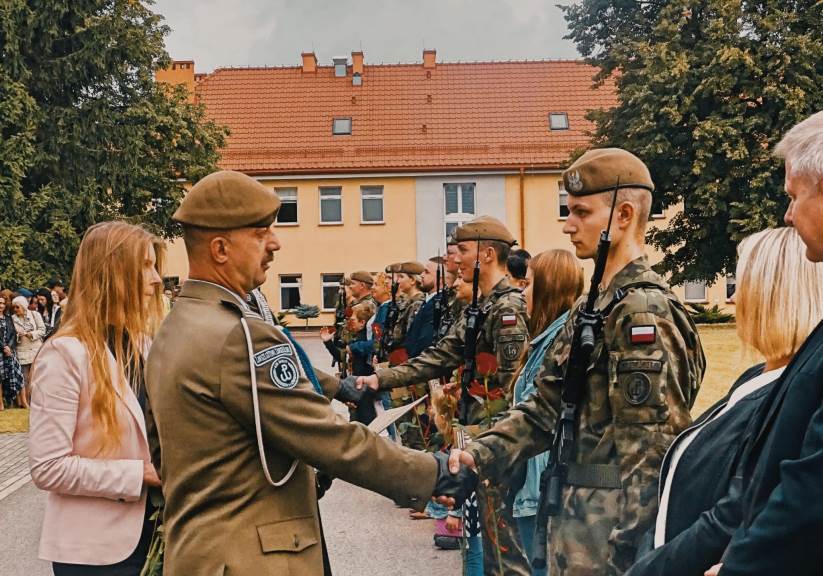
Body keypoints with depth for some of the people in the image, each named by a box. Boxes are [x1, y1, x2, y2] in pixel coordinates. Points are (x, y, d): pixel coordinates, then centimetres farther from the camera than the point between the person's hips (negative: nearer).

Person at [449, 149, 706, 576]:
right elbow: (546, 407, 11)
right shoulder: (593, 308, 13)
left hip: (610, 529, -9)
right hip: (576, 518, 9)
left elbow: (651, 446, -21)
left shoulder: (643, 310, -17)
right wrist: (480, 454, -1)